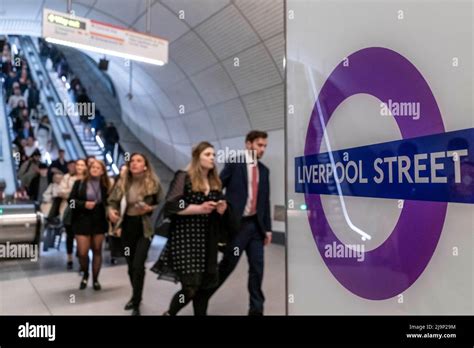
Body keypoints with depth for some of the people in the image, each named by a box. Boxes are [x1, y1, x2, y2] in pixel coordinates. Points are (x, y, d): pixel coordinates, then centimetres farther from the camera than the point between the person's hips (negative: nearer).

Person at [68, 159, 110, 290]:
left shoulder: (106, 185, 1)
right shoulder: (79, 183, 0)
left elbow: (108, 202, 3)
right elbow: (71, 200, 0)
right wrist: (84, 204, -15)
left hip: (99, 221, 1)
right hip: (82, 221, -1)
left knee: (97, 251, 8)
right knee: (82, 252, -1)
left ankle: (95, 279, 23)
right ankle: (85, 275, 28)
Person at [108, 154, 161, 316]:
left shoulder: (153, 183, -9)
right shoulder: (122, 182, 0)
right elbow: (113, 201, 7)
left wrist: (149, 209, -19)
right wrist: (111, 211, -13)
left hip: (144, 228, -4)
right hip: (127, 227, 4)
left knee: (138, 265, -10)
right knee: (131, 265, 15)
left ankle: (136, 304, 5)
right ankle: (136, 297, 36)